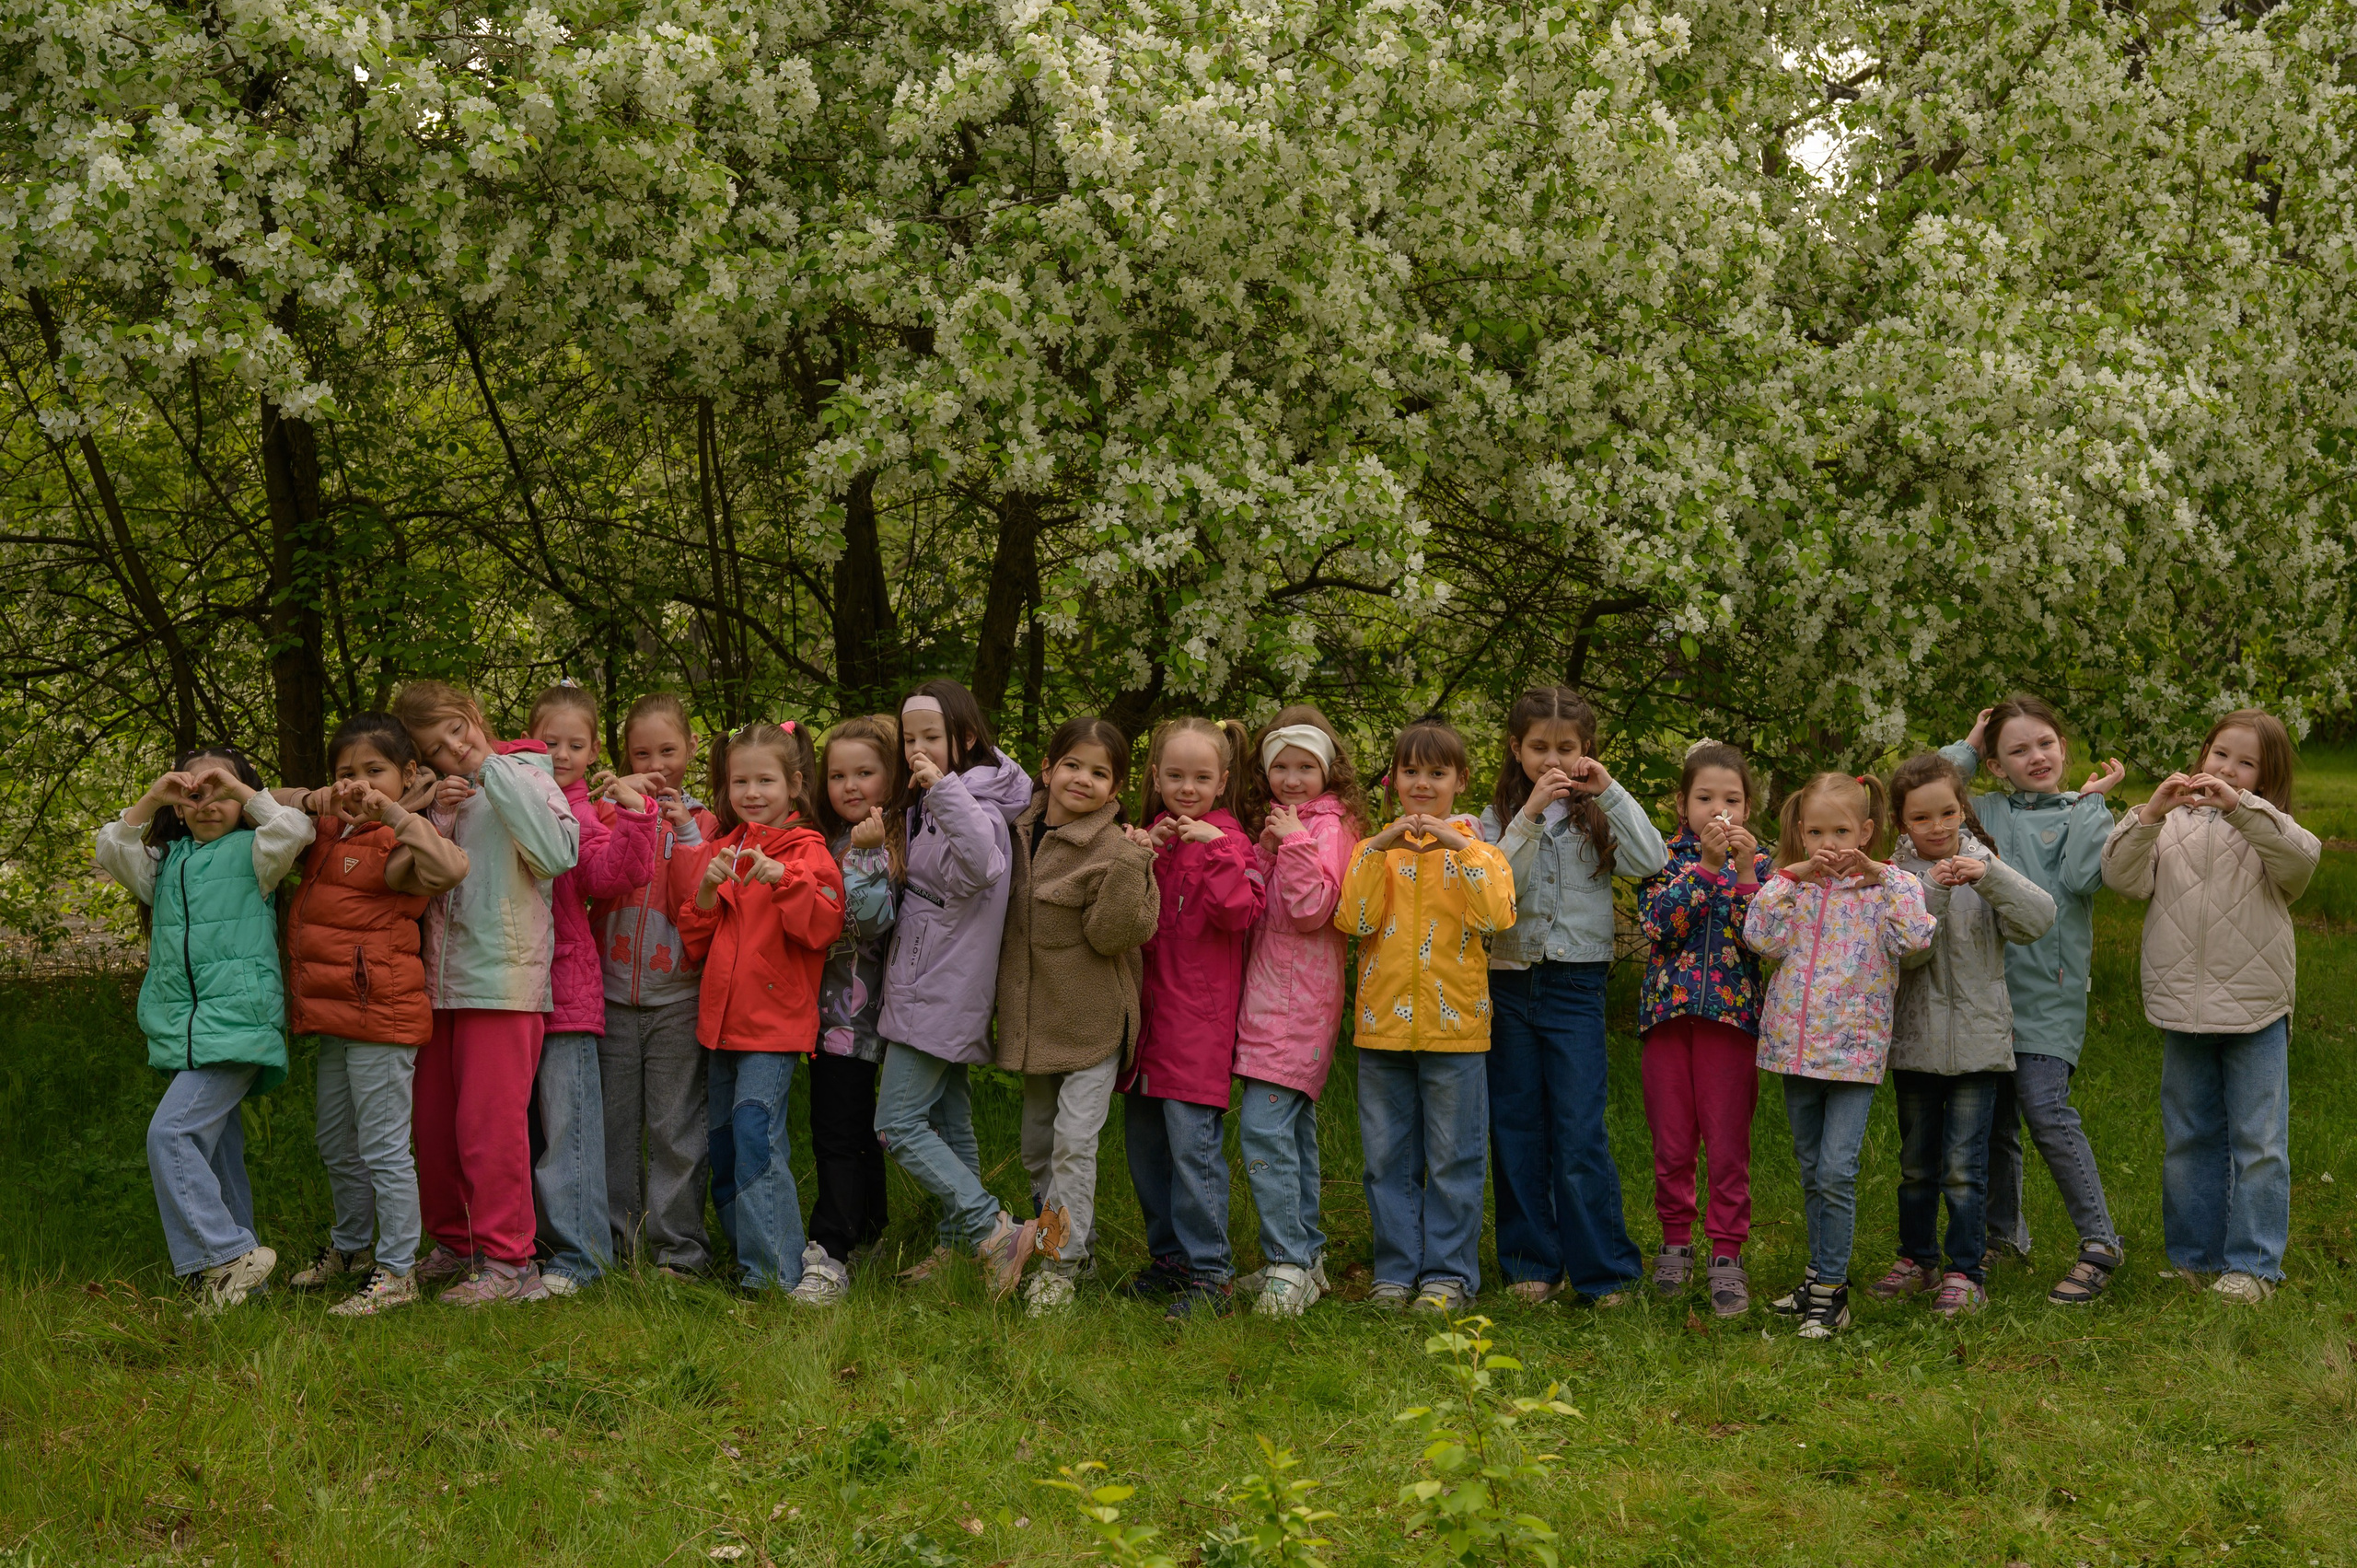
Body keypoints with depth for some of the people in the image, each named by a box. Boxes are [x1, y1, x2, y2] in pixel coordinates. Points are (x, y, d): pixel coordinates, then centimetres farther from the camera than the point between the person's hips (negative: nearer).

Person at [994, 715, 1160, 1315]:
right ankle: (1076, 1238, 32)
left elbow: (1108, 936, -21)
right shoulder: (1023, 834, 4)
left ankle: (1061, 1265, 0)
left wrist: (1126, 873, -31)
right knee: (1036, 1143, 16)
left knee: (1074, 1137, -9)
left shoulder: (1117, 850, -15)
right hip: (1035, 1016, 7)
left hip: (1093, 1019, -7)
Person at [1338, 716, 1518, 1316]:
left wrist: (1459, 849, -21)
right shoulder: (1374, 847, 9)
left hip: (1454, 1023, -2)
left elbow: (1497, 916, -15)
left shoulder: (1476, 847, 4)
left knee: (1453, 1159, 2)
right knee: (1388, 1159, 7)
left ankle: (1448, 1274, 10)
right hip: (1384, 1024, 2)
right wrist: (1379, 850, -16)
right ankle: (1396, 1270, 17)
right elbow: (1353, 919, -8)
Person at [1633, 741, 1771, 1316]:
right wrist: (1704, 864, -17)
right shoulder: (1665, 857, 5)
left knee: (1729, 1141, -3)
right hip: (1669, 1009, 0)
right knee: (1672, 1142, 6)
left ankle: (1727, 1254, 4)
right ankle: (1676, 1241, 21)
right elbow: (1658, 925, -12)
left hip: (1732, 1012, 0)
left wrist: (1744, 870, -17)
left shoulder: (1757, 863, 6)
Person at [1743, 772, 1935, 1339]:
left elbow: (1916, 937, -20)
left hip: (1854, 1050, -4)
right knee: (1812, 1173, 14)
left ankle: (1831, 1291, -4)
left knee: (1836, 1173, -11)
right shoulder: (1792, 884, 7)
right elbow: (1760, 937, -10)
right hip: (1795, 1046, 4)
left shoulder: (1885, 886, -1)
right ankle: (1822, 1276, 26)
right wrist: (1790, 876, -15)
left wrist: (1881, 874, -23)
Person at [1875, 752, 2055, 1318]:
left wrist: (1989, 876, -27)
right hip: (1916, 1040, 2)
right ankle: (1918, 1260, 29)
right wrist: (1931, 893, -26)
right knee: (1916, 1163, 15)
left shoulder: (1984, 867, 0)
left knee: (1963, 1165, -4)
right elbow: (1905, 953, -13)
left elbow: (2039, 918, -14)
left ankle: (1966, 1271, 6)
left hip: (1978, 1042, -2)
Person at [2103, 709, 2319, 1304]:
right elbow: (2122, 876, -7)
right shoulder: (2172, 826, 6)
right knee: (2188, 1140, 12)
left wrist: (2239, 804, -30)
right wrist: (2149, 814, -20)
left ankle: (2253, 1264, 7)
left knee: (2258, 1142, -1)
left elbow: (2302, 855, -21)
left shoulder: (2264, 827, 1)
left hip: (2256, 1010, -3)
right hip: (2183, 1009, 3)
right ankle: (2194, 1256, 23)